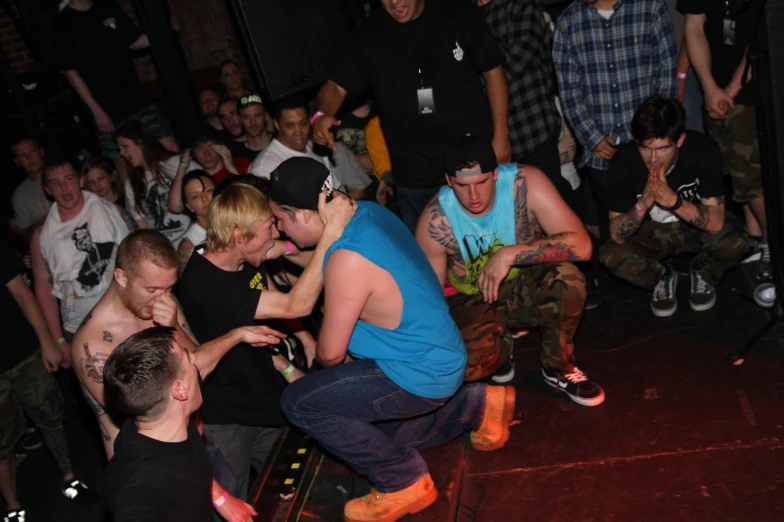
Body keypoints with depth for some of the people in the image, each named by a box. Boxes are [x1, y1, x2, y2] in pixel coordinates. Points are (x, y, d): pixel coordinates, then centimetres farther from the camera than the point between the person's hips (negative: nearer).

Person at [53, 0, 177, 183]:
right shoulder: (63, 25, -3)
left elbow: (134, 42, 18)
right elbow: (71, 72, -6)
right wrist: (97, 111, -13)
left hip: (138, 99, 4)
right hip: (108, 112, -4)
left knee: (172, 151, 1)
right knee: (125, 165, 1)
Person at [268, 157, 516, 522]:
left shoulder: (347, 259, -31)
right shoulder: (366, 211, -3)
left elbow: (330, 354, -17)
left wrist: (326, 362, 3)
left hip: (420, 373, -10)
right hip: (438, 356, 10)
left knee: (298, 402, -10)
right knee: (376, 432, 28)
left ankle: (404, 482, 2)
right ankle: (477, 406, 29)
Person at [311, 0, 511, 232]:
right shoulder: (369, 37, 2)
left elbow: (492, 71, 2)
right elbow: (337, 86, -3)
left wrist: (501, 136, -4)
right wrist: (322, 114, -26)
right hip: (415, 178, 1)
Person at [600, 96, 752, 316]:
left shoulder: (703, 149, -28)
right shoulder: (624, 162, -26)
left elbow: (716, 223, -30)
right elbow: (617, 235, -24)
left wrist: (675, 201, -47)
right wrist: (642, 205, -43)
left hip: (699, 226, 0)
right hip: (654, 231, 1)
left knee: (735, 244, -32)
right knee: (612, 256, -29)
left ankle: (703, 272, 4)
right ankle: (662, 277, 5)